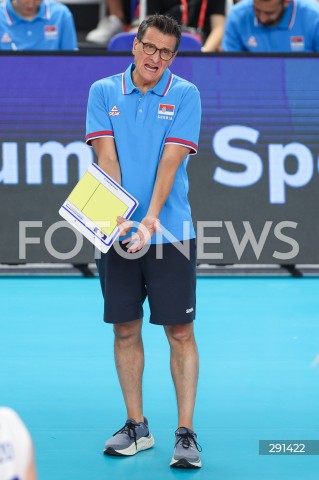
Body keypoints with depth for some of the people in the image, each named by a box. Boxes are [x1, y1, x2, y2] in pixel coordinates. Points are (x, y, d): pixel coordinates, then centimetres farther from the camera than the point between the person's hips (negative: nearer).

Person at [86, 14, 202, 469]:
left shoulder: (185, 95, -1)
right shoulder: (103, 92, 5)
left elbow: (171, 160, -10)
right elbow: (106, 157, -3)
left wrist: (150, 219, -21)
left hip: (169, 232, -2)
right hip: (116, 233, 2)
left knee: (180, 332, -3)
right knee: (125, 329, 8)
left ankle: (185, 434, 1)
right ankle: (136, 426, 20)